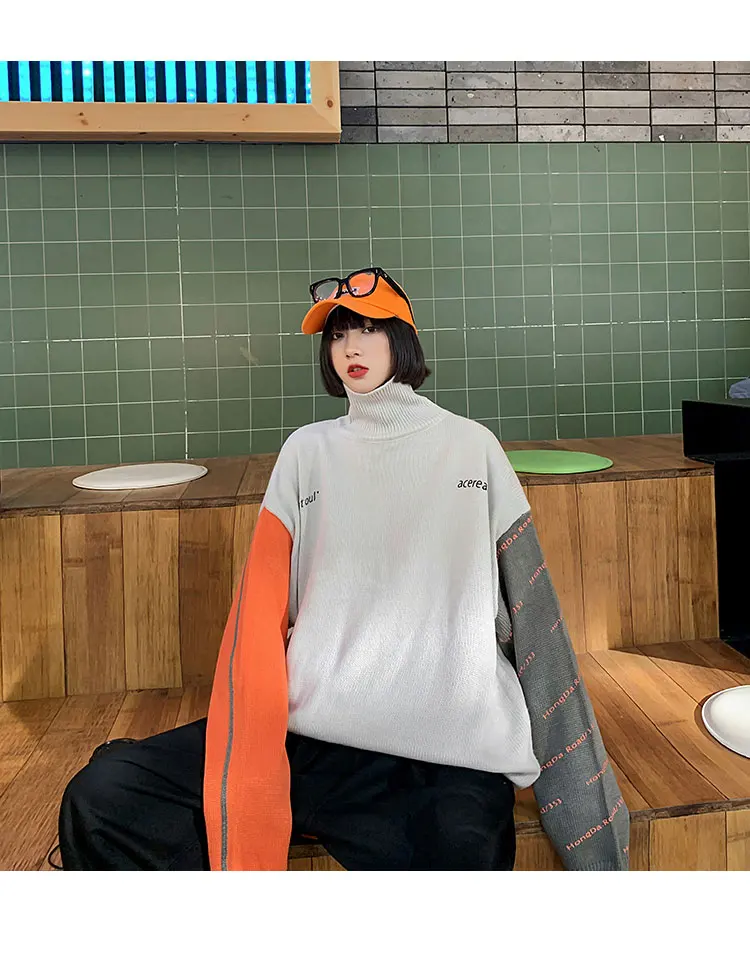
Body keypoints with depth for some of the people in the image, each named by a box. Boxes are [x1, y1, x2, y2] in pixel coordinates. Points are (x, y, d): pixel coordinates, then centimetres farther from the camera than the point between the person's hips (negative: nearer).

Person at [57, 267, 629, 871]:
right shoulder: (307, 451, 13)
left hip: (455, 751, -1)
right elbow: (262, 613, 3)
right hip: (314, 732, 2)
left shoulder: (472, 446, 11)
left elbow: (532, 615, 8)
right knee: (101, 797, -16)